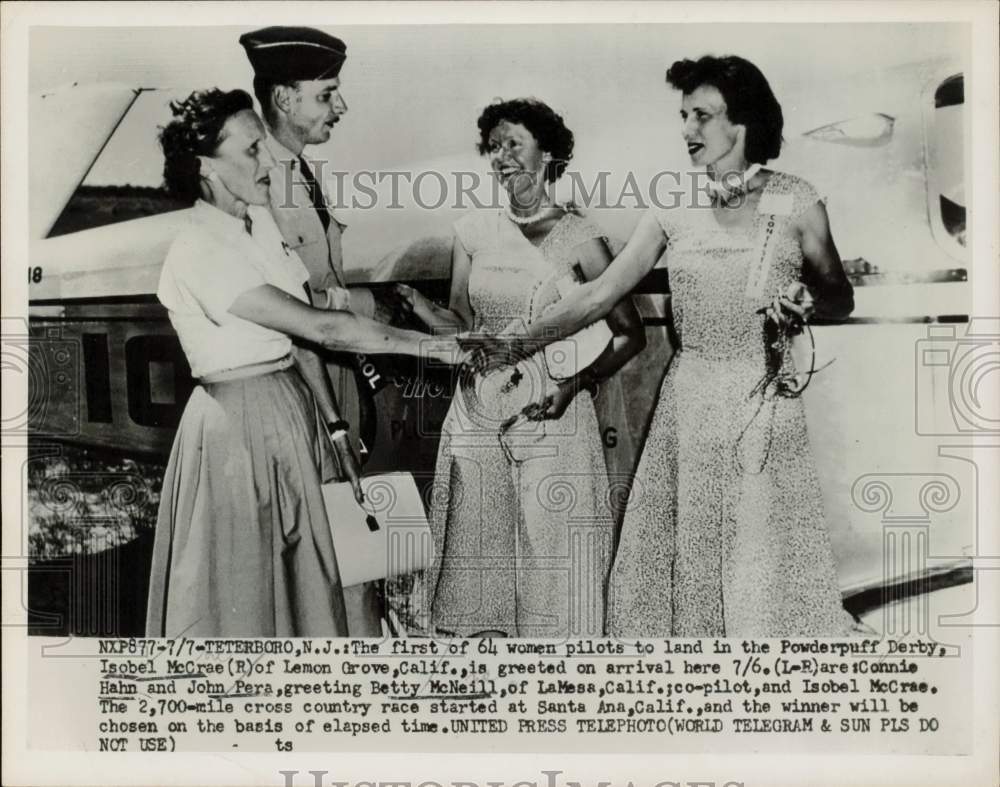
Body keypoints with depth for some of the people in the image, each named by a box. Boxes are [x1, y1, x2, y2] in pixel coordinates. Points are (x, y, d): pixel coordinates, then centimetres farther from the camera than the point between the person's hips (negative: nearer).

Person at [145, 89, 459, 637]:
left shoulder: (261, 223, 5)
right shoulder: (199, 253, -20)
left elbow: (299, 340, 7)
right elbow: (319, 328, -24)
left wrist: (334, 427, 5)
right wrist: (426, 345, -19)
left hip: (291, 413, 8)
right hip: (238, 423, -8)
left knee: (300, 583, 15)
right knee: (239, 596, 5)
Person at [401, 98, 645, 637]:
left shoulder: (577, 237, -3)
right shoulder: (473, 231, 8)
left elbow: (629, 334, -1)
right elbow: (460, 325, 11)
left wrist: (578, 382, -16)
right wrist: (409, 296, -6)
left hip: (551, 416, -3)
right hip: (479, 415, 3)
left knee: (552, 555, 0)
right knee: (479, 553, 7)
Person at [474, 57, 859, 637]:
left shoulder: (795, 202, -1)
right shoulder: (675, 210, 6)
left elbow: (840, 299, 8)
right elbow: (600, 295, 3)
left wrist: (805, 301, -14)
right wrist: (517, 344, -5)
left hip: (765, 401, -3)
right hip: (687, 401, 3)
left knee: (766, 563, 1)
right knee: (678, 558, 7)